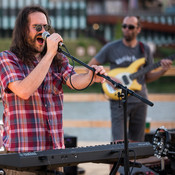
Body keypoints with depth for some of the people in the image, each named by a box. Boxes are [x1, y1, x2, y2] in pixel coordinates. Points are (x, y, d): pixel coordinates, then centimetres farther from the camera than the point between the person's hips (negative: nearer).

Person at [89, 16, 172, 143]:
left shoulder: (144, 49, 8)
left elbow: (148, 77, 13)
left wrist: (162, 71, -5)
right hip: (119, 100, -3)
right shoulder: (111, 48, -1)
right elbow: (91, 67, 3)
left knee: (136, 142, 8)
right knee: (119, 143, -12)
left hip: (140, 100, 3)